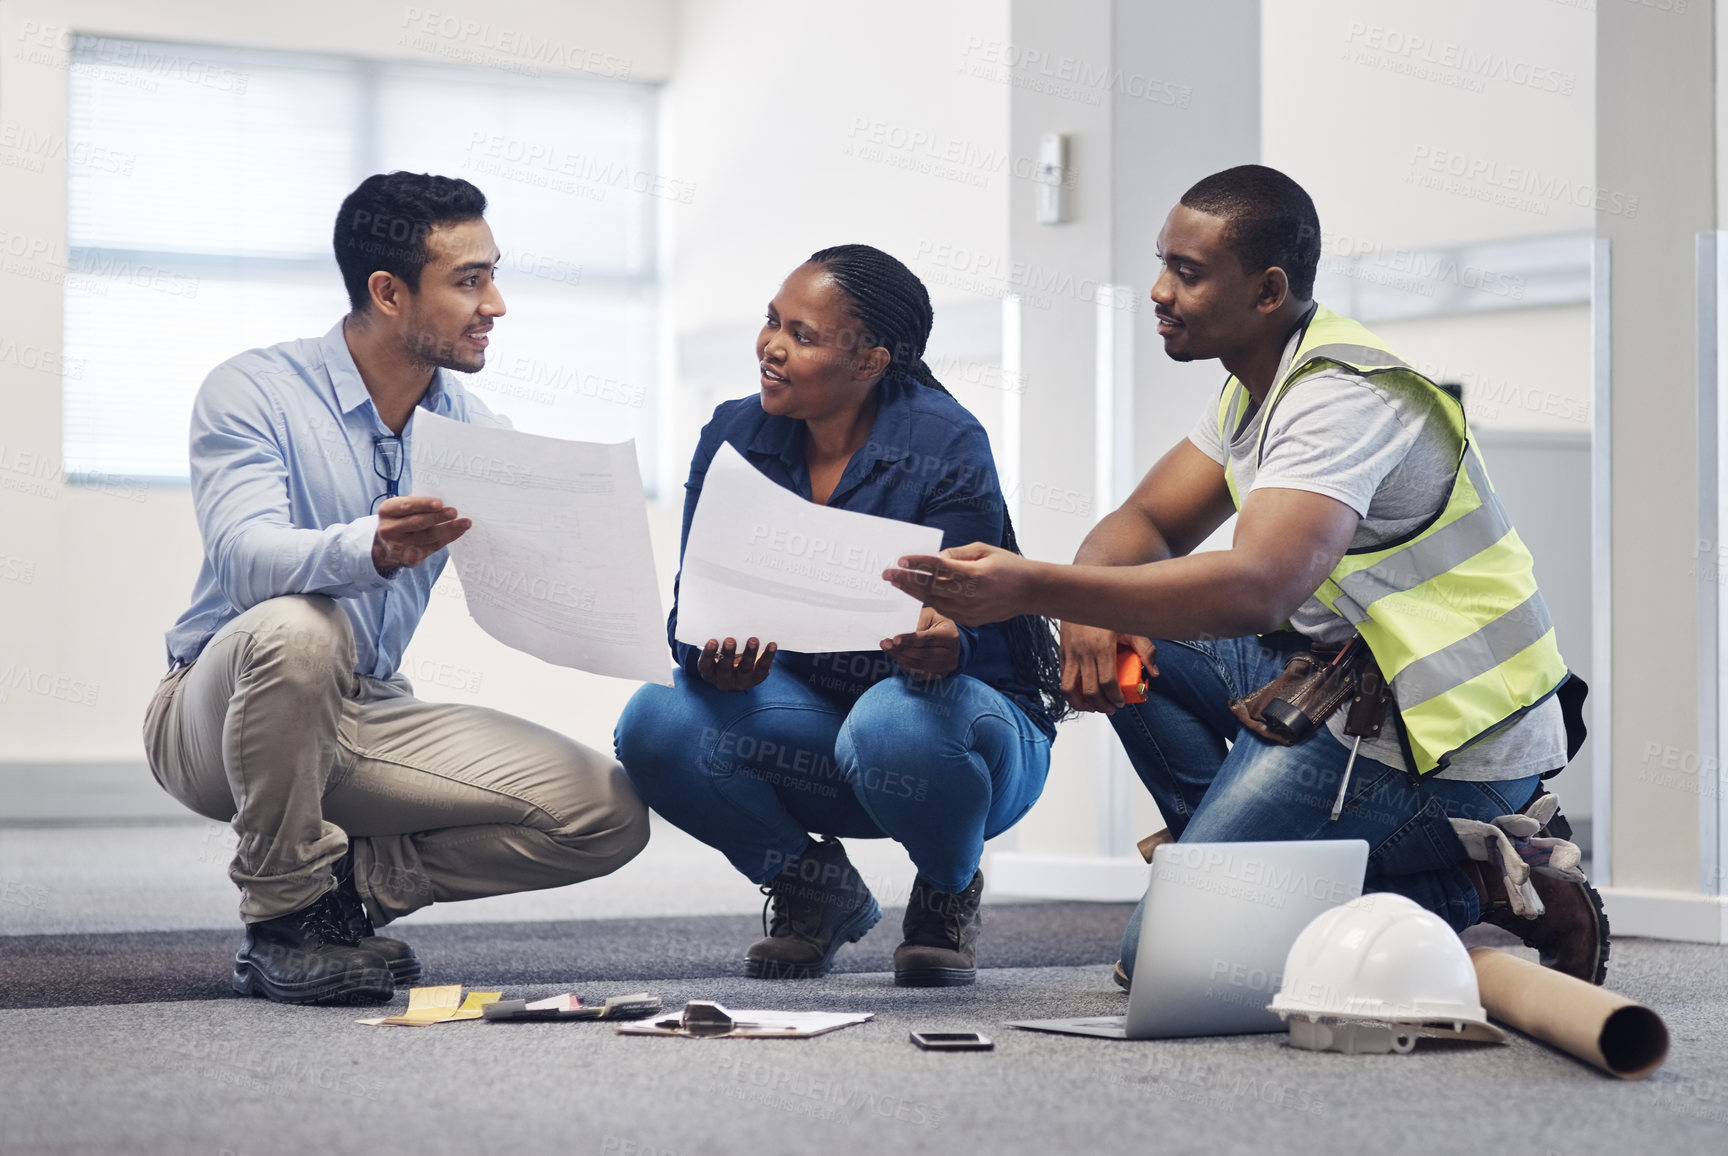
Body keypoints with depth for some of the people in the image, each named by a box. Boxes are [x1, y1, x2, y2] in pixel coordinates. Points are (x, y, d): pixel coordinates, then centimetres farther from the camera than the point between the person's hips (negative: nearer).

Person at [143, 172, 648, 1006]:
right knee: (297, 629, -40)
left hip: (368, 717, 5)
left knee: (608, 815, -13)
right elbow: (245, 557, -30)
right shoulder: (253, 392, -13)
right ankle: (282, 919, -19)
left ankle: (348, 880, 2)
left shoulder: (465, 423, 5)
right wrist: (370, 550, -51)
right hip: (220, 712, -5)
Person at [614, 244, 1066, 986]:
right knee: (655, 725, -23)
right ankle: (814, 888, 5)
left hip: (963, 709, -4)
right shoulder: (734, 438, -4)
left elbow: (954, 627, -23)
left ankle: (949, 894, -3)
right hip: (808, 718, 4)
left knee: (894, 725, -40)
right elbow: (693, 609, -10)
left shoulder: (944, 446, -17)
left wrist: (941, 648, -48)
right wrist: (713, 656, -35)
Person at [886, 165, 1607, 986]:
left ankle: (1478, 888, -7)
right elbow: (1146, 522, 12)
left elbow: (1256, 589, -36)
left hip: (1447, 745, -10)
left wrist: (1034, 589, -40)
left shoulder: (1343, 397, -22)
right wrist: (1091, 606, -13)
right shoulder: (1258, 385, 11)